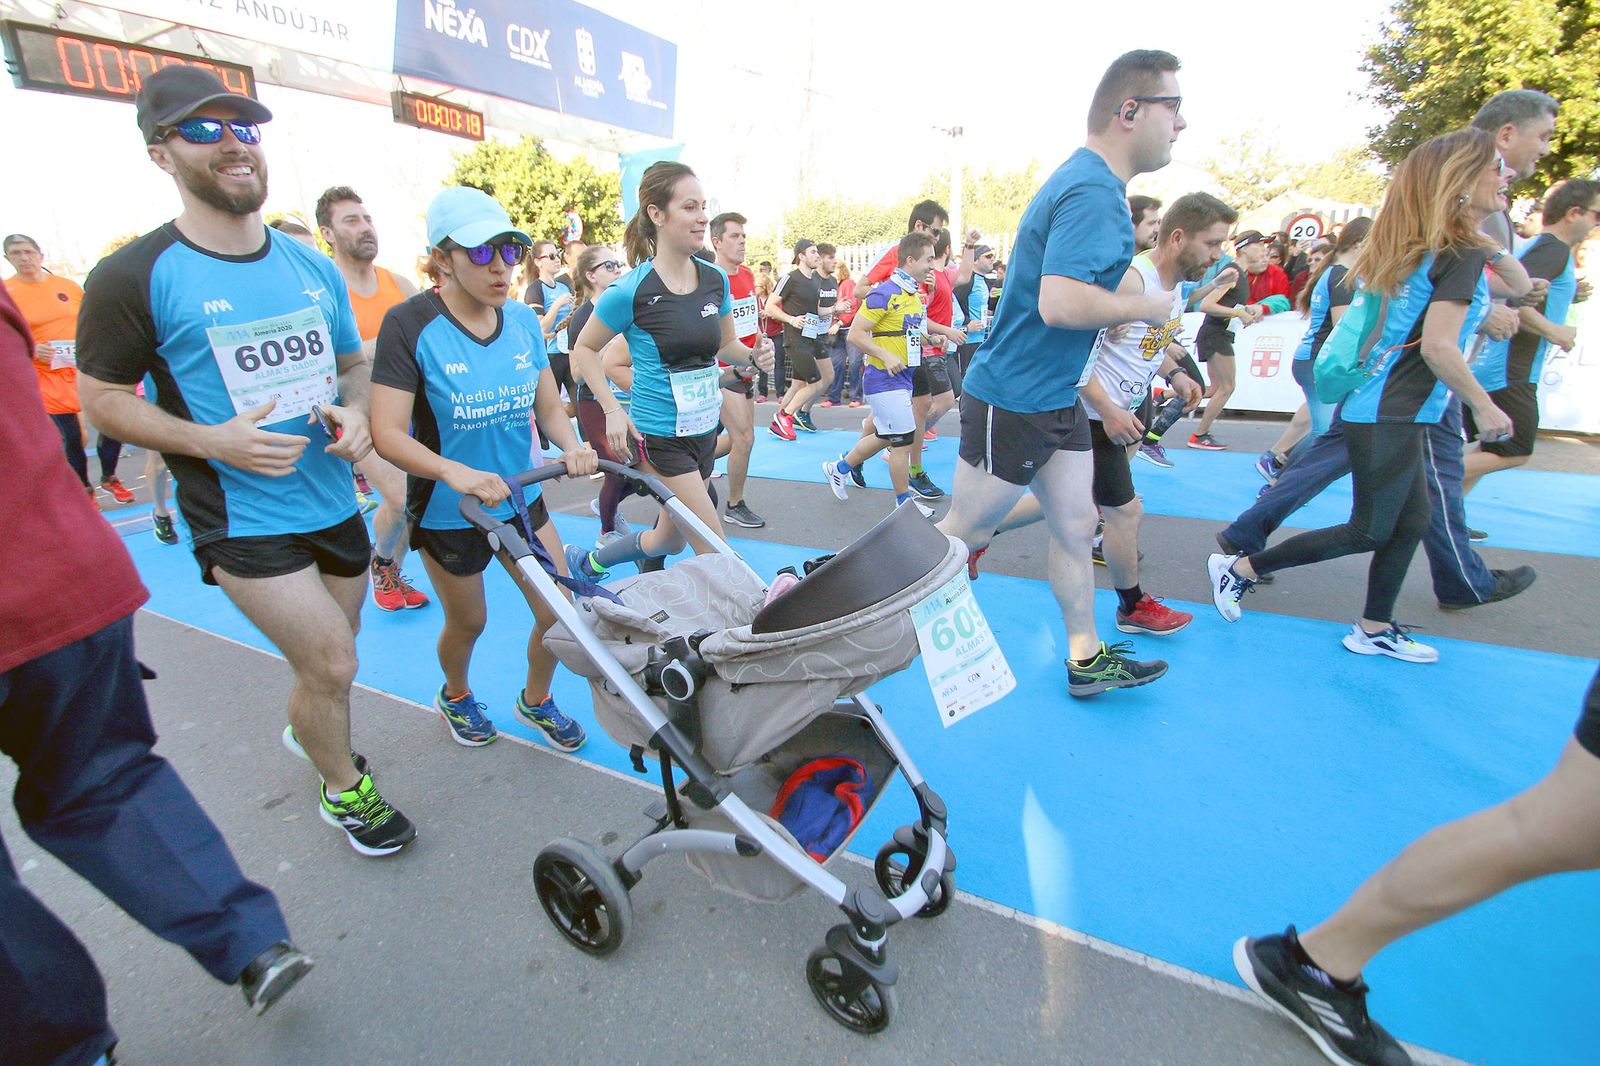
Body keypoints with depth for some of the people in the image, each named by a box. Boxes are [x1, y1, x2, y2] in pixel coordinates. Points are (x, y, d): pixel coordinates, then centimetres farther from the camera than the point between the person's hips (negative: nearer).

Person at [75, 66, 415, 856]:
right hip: (243, 520, -5)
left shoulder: (312, 266, 6)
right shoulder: (133, 278, -10)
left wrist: (354, 413, -6)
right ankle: (343, 789, 23)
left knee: (328, 660, 20)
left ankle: (307, 729, 53)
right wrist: (212, 440, -20)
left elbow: (352, 362, 16)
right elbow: (101, 397, -3)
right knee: (332, 665, -5)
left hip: (335, 502, 5)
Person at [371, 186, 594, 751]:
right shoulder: (410, 325, -17)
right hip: (446, 511, -4)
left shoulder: (523, 321, -2)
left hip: (521, 499, 4)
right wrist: (456, 472, -38)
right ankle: (455, 695, 51)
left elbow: (549, 407, 2)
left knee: (561, 612, 3)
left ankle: (536, 700, 34)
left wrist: (572, 446, -19)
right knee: (468, 621, 16)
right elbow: (388, 434, -22)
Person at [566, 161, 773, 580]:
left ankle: (586, 561, 46)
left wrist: (754, 355, -7)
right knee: (715, 554, -8)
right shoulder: (631, 291, -14)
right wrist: (613, 410, -13)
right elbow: (584, 350, -2)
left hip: (705, 431, 7)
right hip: (659, 438, -6)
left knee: (670, 541, 21)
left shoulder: (715, 279, 1)